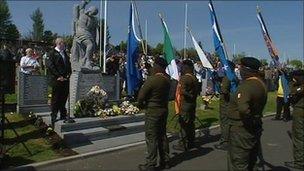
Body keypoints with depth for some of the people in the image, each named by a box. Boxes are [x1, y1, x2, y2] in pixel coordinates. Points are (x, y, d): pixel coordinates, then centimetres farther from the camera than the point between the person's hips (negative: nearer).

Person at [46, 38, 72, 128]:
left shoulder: (65, 53, 19)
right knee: (56, 99, 0)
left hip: (65, 80, 6)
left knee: (64, 98, 10)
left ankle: (63, 116, 20)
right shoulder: (52, 53, -3)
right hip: (56, 80, -6)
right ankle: (54, 117, 9)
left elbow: (68, 65, 21)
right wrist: (58, 76, -15)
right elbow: (50, 66, -12)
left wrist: (68, 74, 5)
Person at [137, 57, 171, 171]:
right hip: (164, 110, 8)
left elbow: (141, 95, -16)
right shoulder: (167, 79, 2)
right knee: (162, 136, 17)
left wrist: (141, 105, 4)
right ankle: (165, 161, 27)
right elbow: (166, 95, 7)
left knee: (151, 138, 2)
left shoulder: (152, 79, -21)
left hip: (152, 112, -7)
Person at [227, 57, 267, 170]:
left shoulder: (246, 86, -24)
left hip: (241, 129, -10)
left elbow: (243, 108, -37)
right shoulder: (261, 84, 7)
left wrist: (249, 119, -21)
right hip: (255, 129, 10)